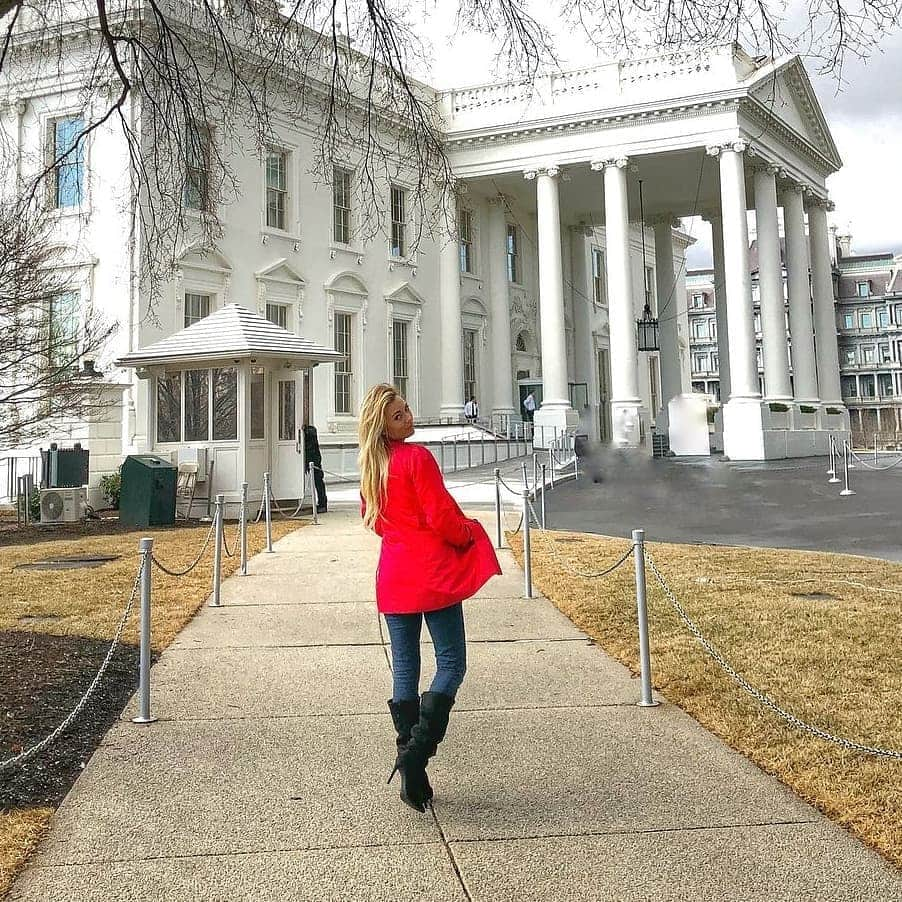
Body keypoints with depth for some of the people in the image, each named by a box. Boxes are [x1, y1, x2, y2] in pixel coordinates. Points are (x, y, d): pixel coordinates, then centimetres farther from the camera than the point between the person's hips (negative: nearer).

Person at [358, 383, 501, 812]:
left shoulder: (370, 464, 9)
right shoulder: (417, 457, -13)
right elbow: (442, 516, -15)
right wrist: (470, 534, 3)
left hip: (393, 578, 7)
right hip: (432, 573, -7)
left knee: (404, 668, 9)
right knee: (451, 663, 2)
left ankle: (411, 776, 12)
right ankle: (416, 752, -11)